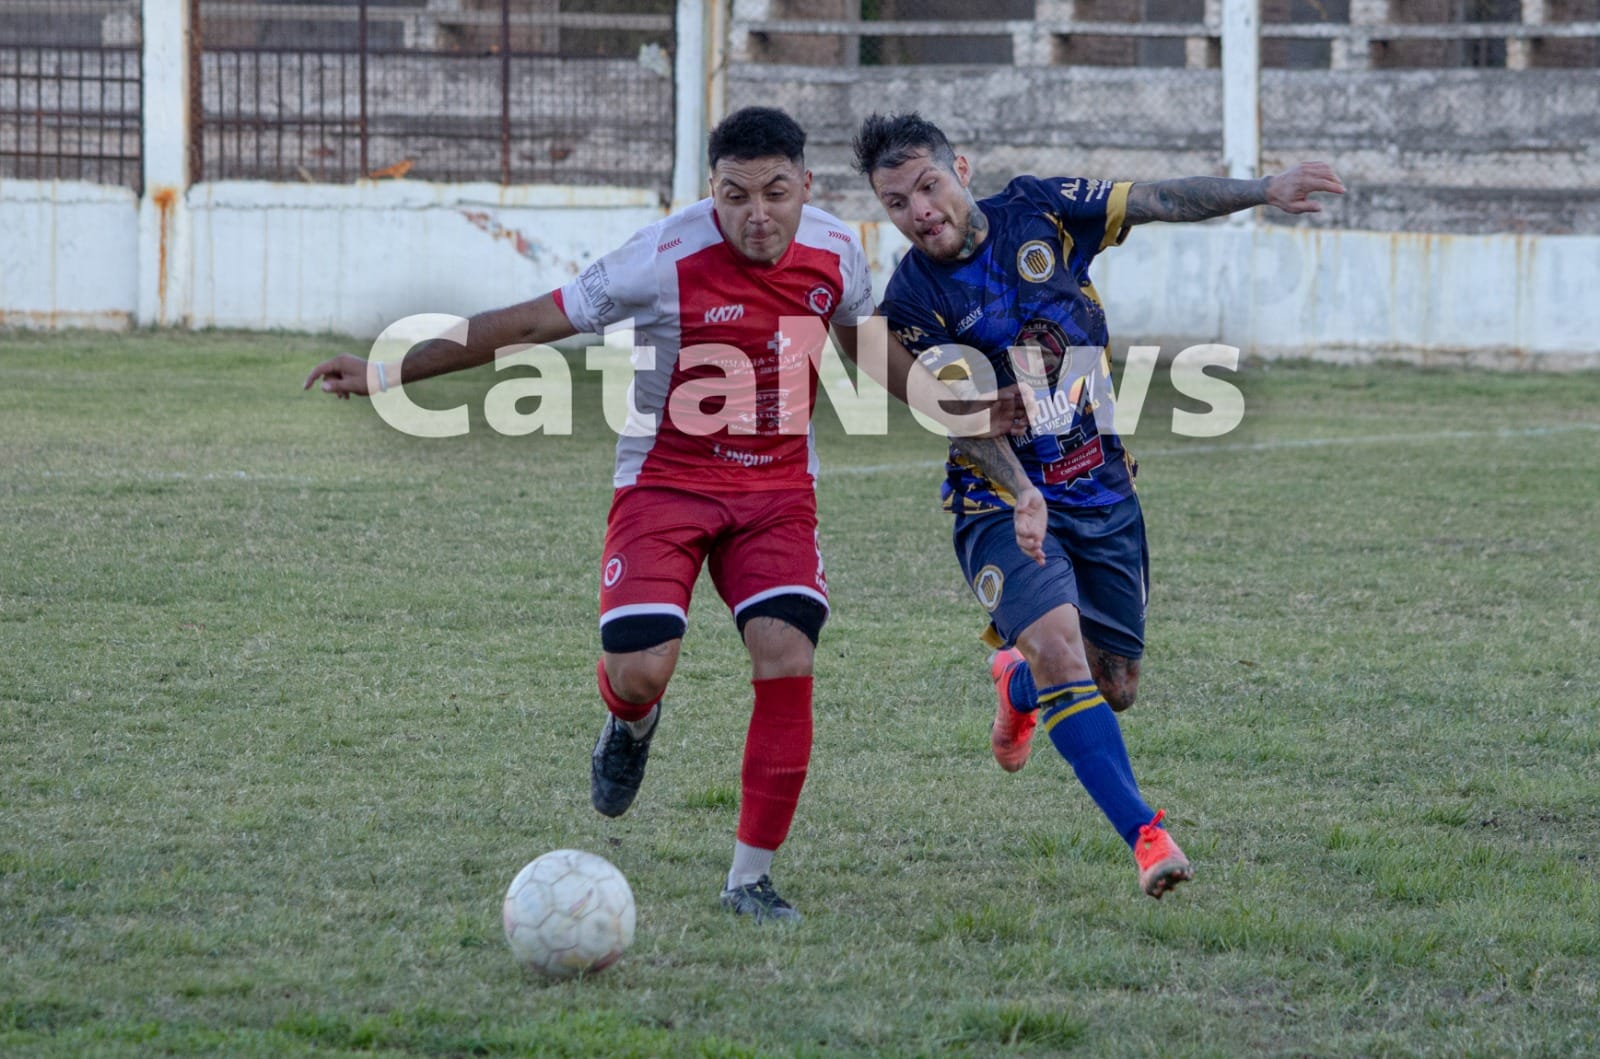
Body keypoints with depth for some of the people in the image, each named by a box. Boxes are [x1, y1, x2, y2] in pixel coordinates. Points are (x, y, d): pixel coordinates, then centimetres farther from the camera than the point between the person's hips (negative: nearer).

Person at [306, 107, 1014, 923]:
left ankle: (751, 876, -3)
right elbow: (527, 324, -14)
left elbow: (868, 344, 19)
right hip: (665, 481, -3)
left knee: (786, 658, -16)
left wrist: (960, 412, 13)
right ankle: (632, 726, 25)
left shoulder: (834, 254, -5)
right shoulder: (666, 260, -20)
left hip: (777, 488, 3)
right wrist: (387, 374, -14)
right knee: (639, 670, -18)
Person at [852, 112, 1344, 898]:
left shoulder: (1039, 212, -3)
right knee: (1059, 646, -28)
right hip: (1004, 502, -4)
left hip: (1103, 493, 4)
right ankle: (1144, 834, -28)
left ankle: (1018, 685, 43)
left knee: (1113, 687, 8)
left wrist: (1264, 191, 3)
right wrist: (1020, 494, -33)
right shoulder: (913, 301, -12)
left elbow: (1161, 201, 6)